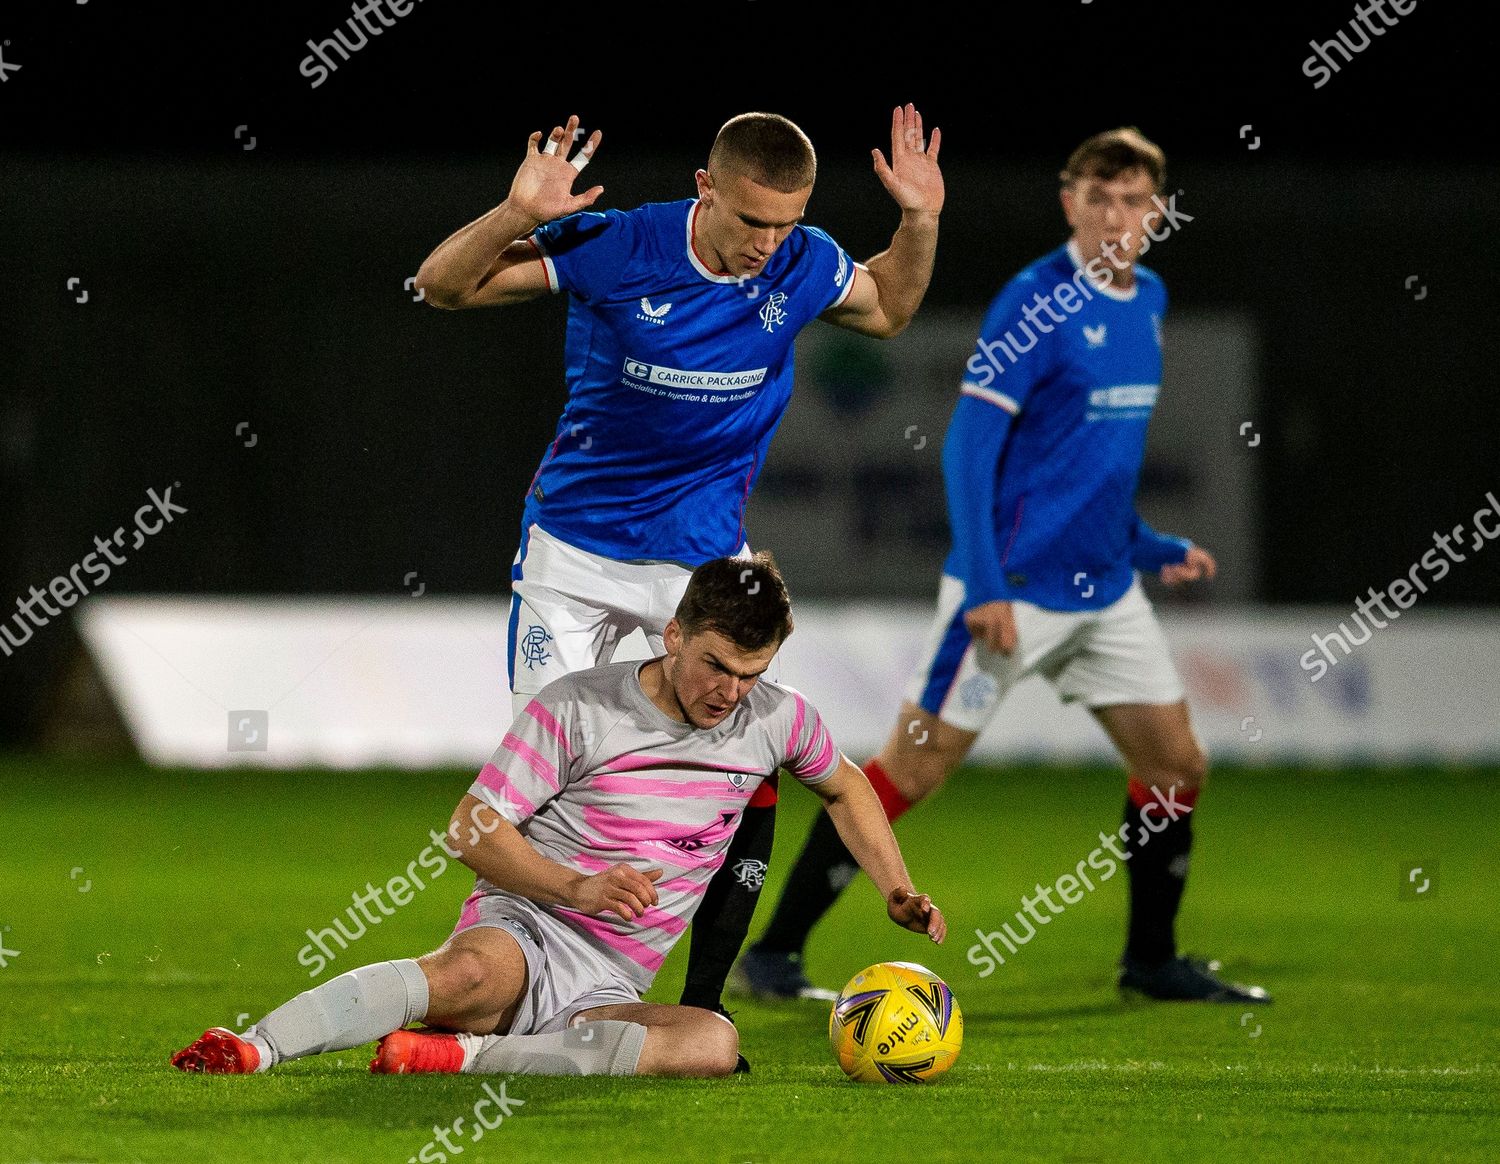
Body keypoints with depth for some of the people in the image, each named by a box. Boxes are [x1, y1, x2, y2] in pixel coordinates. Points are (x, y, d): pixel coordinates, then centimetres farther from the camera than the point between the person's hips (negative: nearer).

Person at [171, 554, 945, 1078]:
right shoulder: (577, 708, -5)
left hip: (607, 991, 4)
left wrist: (898, 893, 18)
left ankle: (458, 1055, -33)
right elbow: (473, 829, -6)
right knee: (473, 976, -42)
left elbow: (844, 788, 30)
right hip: (524, 930, -4)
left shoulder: (778, 721, 8)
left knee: (716, 1044, -32)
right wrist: (578, 888, -21)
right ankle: (253, 1049, -44)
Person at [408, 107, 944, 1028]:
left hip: (704, 559, 2)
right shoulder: (615, 250, -19)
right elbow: (443, 286, -15)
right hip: (575, 548, -2)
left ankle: (702, 1007, -1)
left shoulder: (804, 267, -9)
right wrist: (518, 215, -33)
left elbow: (889, 310, 16)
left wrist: (922, 222, -2)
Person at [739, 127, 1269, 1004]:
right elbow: (969, 447, -16)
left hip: (1106, 589, 8)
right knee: (916, 767, -6)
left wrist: (1150, 546, 19)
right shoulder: (1036, 304, -15)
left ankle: (1153, 959, 23)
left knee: (1177, 764, 7)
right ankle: (775, 950, 1)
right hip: (1013, 591, -8)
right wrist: (986, 587, -21)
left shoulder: (1148, 301, 10)